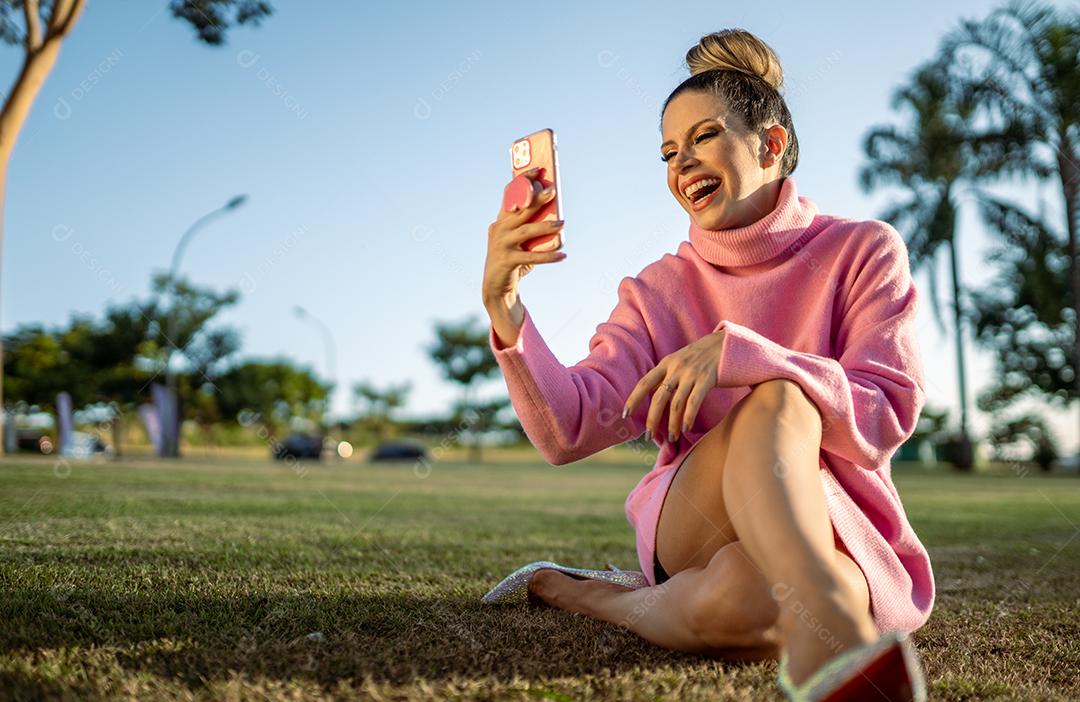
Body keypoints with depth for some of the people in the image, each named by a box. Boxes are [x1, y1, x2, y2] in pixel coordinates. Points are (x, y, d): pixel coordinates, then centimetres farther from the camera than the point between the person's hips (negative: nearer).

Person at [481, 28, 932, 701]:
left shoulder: (863, 250, 2)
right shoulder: (661, 290, 8)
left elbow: (886, 418, -12)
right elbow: (569, 431, -6)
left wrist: (736, 352, -26)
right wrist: (504, 306, -22)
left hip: (839, 534, -1)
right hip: (688, 533, 1)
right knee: (777, 400, -35)